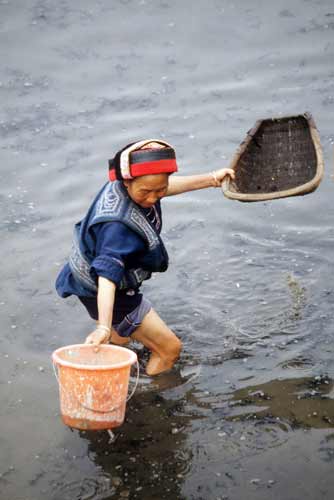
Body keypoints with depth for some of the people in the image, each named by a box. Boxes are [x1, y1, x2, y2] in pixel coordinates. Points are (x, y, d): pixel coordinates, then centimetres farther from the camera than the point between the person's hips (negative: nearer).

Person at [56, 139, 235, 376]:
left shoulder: (119, 186, -16)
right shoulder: (118, 226, -43)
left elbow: (166, 187, 4)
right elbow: (108, 274, -52)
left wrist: (211, 179, 8)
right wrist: (103, 327, -62)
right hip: (104, 292, -9)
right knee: (170, 349, 0)